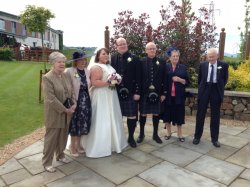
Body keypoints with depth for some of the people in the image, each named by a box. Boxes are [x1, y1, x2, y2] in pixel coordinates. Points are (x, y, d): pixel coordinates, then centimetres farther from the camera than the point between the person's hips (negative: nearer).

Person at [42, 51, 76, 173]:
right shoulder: (47, 78, -14)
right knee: (51, 139, 6)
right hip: (54, 115, -6)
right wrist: (65, 109, -18)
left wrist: (74, 104, -7)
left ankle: (60, 155, 39)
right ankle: (47, 163, 23)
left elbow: (71, 91, 9)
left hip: (66, 114, 6)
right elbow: (51, 99, -20)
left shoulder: (66, 76, 6)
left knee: (63, 137, 18)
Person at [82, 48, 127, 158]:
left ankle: (112, 142, 30)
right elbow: (94, 82, -22)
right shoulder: (96, 67, -12)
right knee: (102, 121, -3)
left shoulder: (109, 66, 16)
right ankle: (100, 147, 10)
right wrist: (108, 83, -25)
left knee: (112, 119, 15)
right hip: (101, 97, -9)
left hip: (110, 96, 9)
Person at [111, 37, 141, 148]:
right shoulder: (112, 58, 4)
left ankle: (131, 137, 23)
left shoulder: (134, 59, -1)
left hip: (131, 93, -1)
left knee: (132, 116, 5)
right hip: (117, 92, 2)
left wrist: (137, 92, -9)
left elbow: (138, 77, -4)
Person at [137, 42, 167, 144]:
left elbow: (164, 78, 2)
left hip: (157, 93, 1)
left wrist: (164, 93, -2)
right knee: (143, 114, 9)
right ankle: (141, 134, 26)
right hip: (144, 92, -1)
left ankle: (155, 134, 27)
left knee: (156, 114, 11)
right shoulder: (141, 62, -1)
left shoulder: (162, 62, 3)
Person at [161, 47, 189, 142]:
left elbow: (187, 82, 5)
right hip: (168, 95, 0)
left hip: (179, 95, 1)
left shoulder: (183, 67, 6)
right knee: (167, 114, 7)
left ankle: (179, 134, 22)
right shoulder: (165, 66, 3)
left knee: (179, 114, 6)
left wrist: (180, 80, -13)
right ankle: (168, 132, 24)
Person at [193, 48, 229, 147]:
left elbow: (225, 79, 9)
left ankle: (214, 138, 16)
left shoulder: (224, 65, 0)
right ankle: (197, 136, 15)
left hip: (216, 91, -1)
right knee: (200, 114, 4)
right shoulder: (202, 65, 3)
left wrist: (220, 88, 9)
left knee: (215, 116, 5)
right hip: (204, 90, 1)